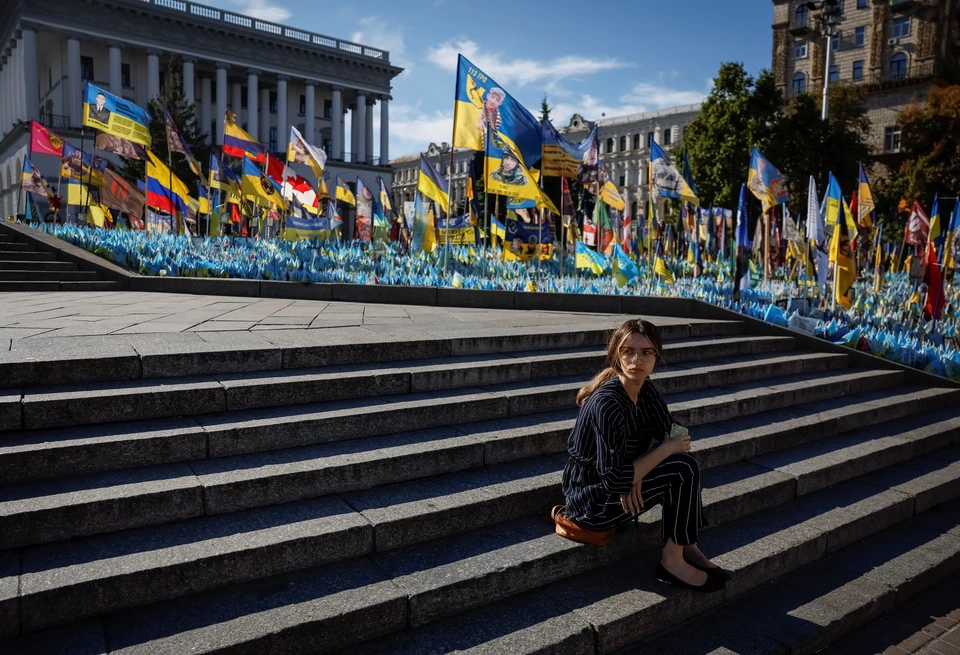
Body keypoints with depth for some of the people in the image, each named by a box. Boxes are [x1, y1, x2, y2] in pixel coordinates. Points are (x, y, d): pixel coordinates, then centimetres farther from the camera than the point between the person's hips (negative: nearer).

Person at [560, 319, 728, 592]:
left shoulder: (645, 389, -2)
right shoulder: (607, 405, -28)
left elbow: (674, 434, -1)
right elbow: (616, 480, -28)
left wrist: (638, 472, -18)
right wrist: (668, 449, -18)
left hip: (615, 483, 8)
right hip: (592, 501, -8)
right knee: (683, 469, -15)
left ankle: (688, 546, 5)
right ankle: (673, 562, -1)